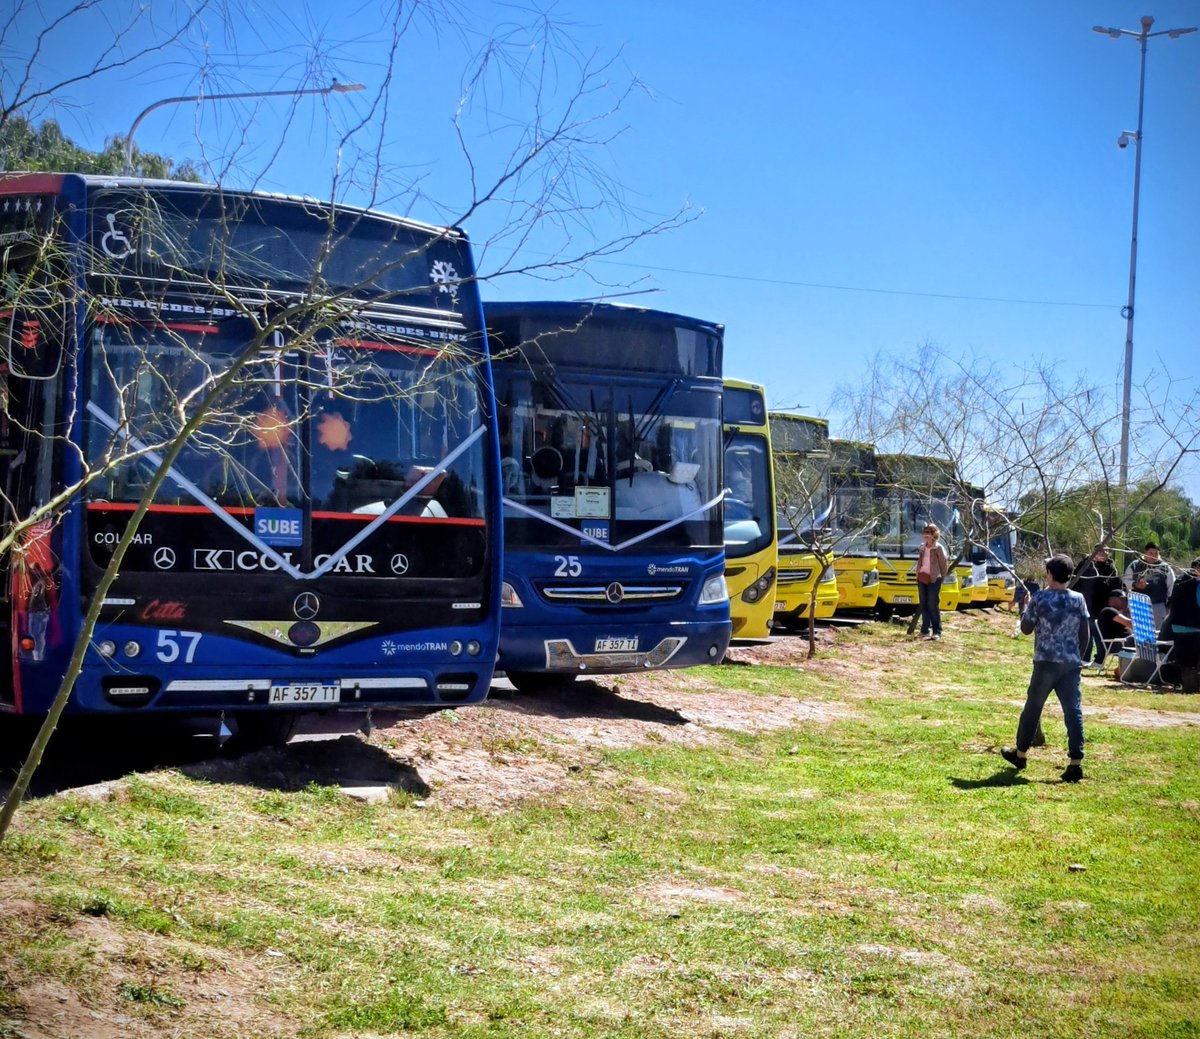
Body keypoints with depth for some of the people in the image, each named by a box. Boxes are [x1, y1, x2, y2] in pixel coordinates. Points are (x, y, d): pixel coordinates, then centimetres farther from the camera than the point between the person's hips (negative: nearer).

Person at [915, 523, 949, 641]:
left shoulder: (938, 548, -7)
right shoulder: (922, 547, 10)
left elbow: (944, 565, -3)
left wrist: (940, 578, 0)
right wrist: (918, 574, 10)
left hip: (933, 579, -6)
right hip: (922, 578, 6)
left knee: (933, 605, -7)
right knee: (924, 605, 5)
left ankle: (937, 631, -1)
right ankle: (925, 630, 8)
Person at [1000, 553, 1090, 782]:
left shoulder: (1040, 598, -8)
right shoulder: (1078, 599, 2)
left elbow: (1026, 628, 3)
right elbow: (1085, 634, 6)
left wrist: (1027, 607, 17)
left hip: (1046, 662, -3)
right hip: (1071, 663, 3)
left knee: (1033, 707, 13)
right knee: (1073, 710, -1)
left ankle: (1020, 753, 26)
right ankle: (1076, 763, -7)